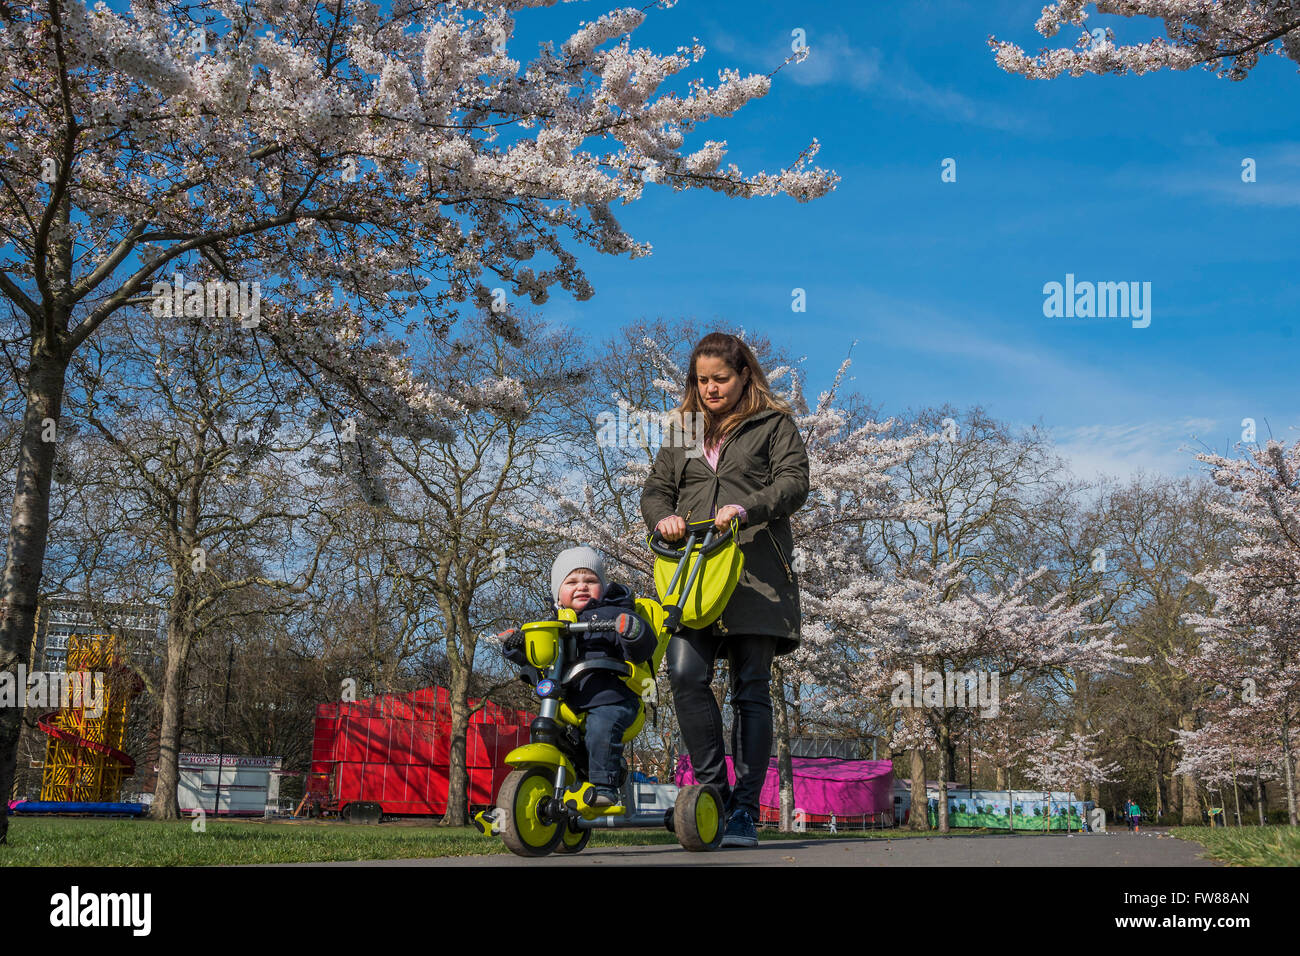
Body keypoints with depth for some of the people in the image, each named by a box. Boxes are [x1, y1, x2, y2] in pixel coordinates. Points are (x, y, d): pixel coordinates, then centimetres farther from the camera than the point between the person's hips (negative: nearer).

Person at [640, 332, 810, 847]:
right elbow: (655, 488, 21)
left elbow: (794, 482, -2)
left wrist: (747, 508, -19)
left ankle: (745, 808, 1)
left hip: (756, 572, -3)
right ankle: (714, 788, -2)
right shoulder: (683, 428, 23)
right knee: (685, 674, -15)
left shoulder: (774, 424, 11)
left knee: (751, 688, -3)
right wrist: (663, 518, -2)